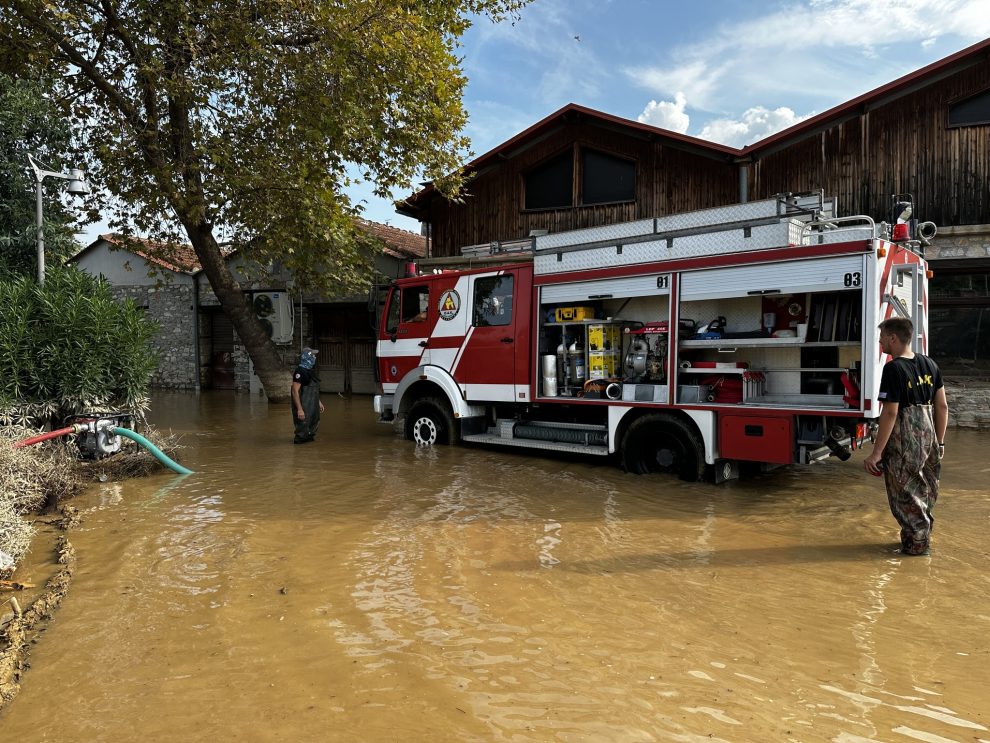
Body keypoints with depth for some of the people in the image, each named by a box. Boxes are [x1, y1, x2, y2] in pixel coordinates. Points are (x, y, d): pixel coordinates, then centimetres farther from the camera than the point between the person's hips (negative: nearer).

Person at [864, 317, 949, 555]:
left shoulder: (894, 369, -17)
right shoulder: (929, 364, 6)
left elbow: (890, 413, -21)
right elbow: (942, 406, 9)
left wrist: (876, 453, -18)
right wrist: (939, 442, 19)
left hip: (904, 442, -8)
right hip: (928, 437, 8)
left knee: (905, 493, 7)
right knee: (924, 491, 21)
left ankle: (916, 543, 16)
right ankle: (922, 535, 35)